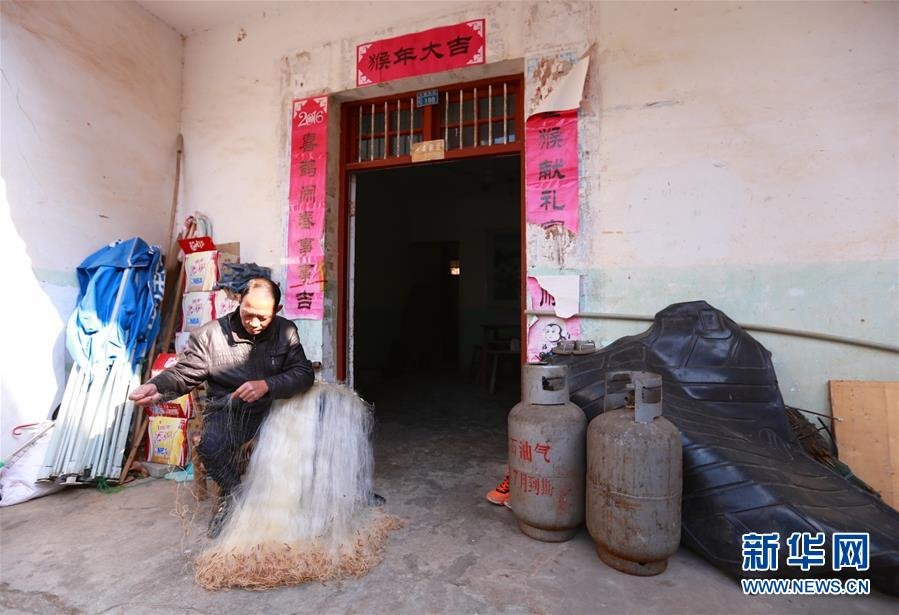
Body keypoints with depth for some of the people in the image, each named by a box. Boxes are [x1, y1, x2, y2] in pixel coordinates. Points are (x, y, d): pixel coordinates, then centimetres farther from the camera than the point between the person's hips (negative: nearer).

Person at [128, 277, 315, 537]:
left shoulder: (286, 331, -1)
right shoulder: (210, 334, -5)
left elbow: (304, 373, -8)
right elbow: (184, 373, 0)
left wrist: (266, 385, -24)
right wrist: (157, 387, -23)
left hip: (270, 407, 1)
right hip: (226, 409, 0)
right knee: (211, 446, -30)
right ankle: (233, 494, 4)